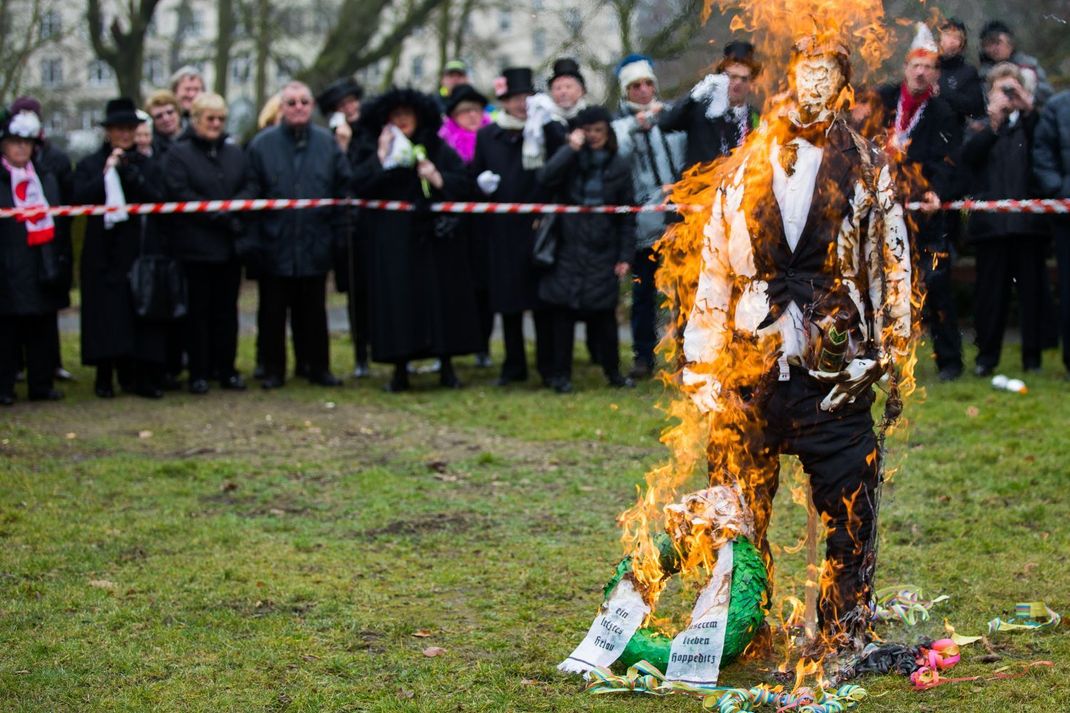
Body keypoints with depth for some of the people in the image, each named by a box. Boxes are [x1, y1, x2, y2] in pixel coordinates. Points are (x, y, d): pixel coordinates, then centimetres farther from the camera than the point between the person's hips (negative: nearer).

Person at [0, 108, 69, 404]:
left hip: (43, 267, 5)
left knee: (42, 330, 8)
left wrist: (62, 259, 9)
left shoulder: (46, 178, 14)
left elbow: (59, 220, 14)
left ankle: (41, 385, 14)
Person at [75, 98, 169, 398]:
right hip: (106, 252, -2)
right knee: (107, 314, -3)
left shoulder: (148, 166, 13)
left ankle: (144, 377, 1)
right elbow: (80, 198, -8)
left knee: (143, 313, -2)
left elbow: (159, 201, 0)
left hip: (143, 251, 2)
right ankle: (105, 377, 4)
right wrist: (106, 173, -13)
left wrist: (133, 177, -12)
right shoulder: (90, 165, 6)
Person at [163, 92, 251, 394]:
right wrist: (220, 218, -15)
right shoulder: (178, 154, -2)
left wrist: (231, 209, -14)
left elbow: (250, 188, 7)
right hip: (196, 246, -4)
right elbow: (179, 194, -12)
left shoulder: (235, 153, 14)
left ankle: (226, 370, 15)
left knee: (227, 309, 8)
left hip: (231, 244, 4)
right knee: (199, 310, 1)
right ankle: (199, 373, 6)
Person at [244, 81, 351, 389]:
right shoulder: (262, 144, 1)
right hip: (274, 245, -1)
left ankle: (318, 367, 18)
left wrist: (337, 233, 1)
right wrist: (252, 239, -7)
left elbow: (343, 189, 7)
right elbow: (251, 192, -1)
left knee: (313, 311, 9)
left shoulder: (327, 142, 5)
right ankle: (273, 370, 14)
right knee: (273, 311, 5)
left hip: (314, 245, 1)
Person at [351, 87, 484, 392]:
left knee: (441, 297, -1)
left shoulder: (438, 149, 8)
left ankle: (446, 366, 8)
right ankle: (400, 369, 3)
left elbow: (464, 184, 2)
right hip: (392, 243, 0)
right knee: (397, 301, -4)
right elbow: (358, 186, -6)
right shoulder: (375, 152, 9)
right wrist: (381, 157, -12)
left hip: (435, 239, 0)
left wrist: (437, 178, -13)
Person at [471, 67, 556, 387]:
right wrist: (481, 182, -6)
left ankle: (548, 365, 8)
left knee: (541, 298, 0)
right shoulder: (486, 136, 10)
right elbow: (475, 174, 17)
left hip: (536, 227, -3)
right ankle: (514, 365, 18)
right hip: (501, 228, 3)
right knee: (507, 300, 8)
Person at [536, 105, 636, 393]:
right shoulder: (569, 160, 4)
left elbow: (627, 216, 6)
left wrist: (625, 256, 1)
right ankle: (561, 375, 8)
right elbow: (545, 179, -17)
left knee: (604, 315, 2)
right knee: (563, 313, 0)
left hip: (602, 253, 0)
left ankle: (613, 372, 15)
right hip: (567, 249, 0)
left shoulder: (618, 167, 6)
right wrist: (571, 148, -16)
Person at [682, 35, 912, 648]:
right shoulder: (742, 171, 11)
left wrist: (887, 355, -2)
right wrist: (701, 362, 7)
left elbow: (893, 267, 5)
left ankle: (846, 640, 13)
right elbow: (715, 271, 12)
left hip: (834, 373, -2)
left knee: (848, 516, 1)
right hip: (748, 368, 2)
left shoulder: (868, 170, 6)